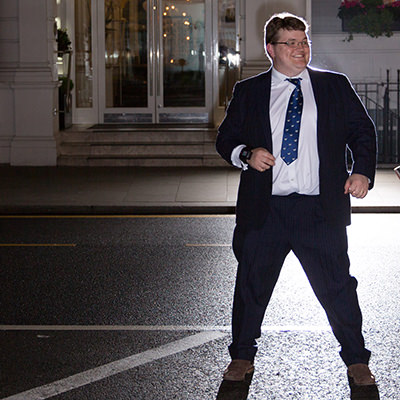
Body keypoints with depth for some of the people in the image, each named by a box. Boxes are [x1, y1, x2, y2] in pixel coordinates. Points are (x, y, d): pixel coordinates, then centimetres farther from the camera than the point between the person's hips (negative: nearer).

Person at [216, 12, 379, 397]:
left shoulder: (335, 86, 9)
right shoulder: (248, 92, 9)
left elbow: (362, 130, 12)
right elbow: (225, 138, 12)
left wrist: (361, 171, -5)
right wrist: (247, 155, -9)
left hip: (320, 209, 0)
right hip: (265, 208, 1)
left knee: (337, 287, 3)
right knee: (251, 284, 9)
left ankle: (357, 362, 20)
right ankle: (242, 358, 29)